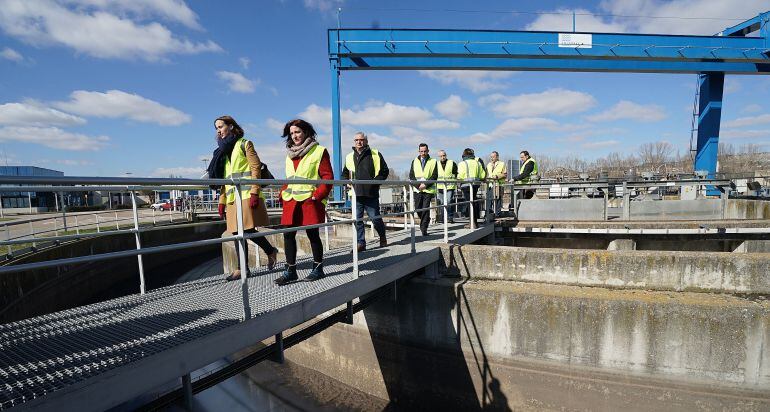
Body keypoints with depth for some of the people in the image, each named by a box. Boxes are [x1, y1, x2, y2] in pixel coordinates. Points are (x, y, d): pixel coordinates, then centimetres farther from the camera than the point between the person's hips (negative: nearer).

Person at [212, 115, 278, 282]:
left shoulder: (245, 144, 3)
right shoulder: (223, 150, 23)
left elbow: (256, 168, -7)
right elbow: (224, 178, 22)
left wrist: (254, 193, -17)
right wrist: (221, 201, 16)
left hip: (246, 195, -7)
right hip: (232, 197, 7)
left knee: (248, 230, -12)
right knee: (237, 232, 2)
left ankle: (271, 251, 12)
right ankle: (242, 268, 7)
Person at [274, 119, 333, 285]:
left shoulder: (319, 151, -1)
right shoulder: (290, 154, 19)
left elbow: (328, 177, -6)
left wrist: (317, 195, -14)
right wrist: (283, 193, 11)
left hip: (310, 201, -6)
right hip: (291, 201, 6)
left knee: (312, 234, 1)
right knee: (288, 234, 2)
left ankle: (318, 268, 17)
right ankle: (290, 270, 12)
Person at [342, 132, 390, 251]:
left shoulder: (375, 154, 3)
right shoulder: (349, 157, 14)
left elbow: (384, 171, 5)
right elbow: (344, 174, 25)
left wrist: (375, 181, -9)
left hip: (371, 193, -3)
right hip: (356, 194, 3)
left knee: (375, 218, 2)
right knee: (357, 219, 2)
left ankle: (383, 238, 28)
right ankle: (361, 243, 12)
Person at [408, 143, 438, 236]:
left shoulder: (433, 162, 4)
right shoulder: (415, 161, 11)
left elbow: (435, 176, -3)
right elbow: (411, 175, 6)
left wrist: (425, 185, -14)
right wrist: (418, 185, -9)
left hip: (428, 189, -3)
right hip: (417, 189, 3)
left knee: (425, 209, -7)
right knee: (418, 208, 5)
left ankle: (424, 228, 1)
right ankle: (426, 221, 32)